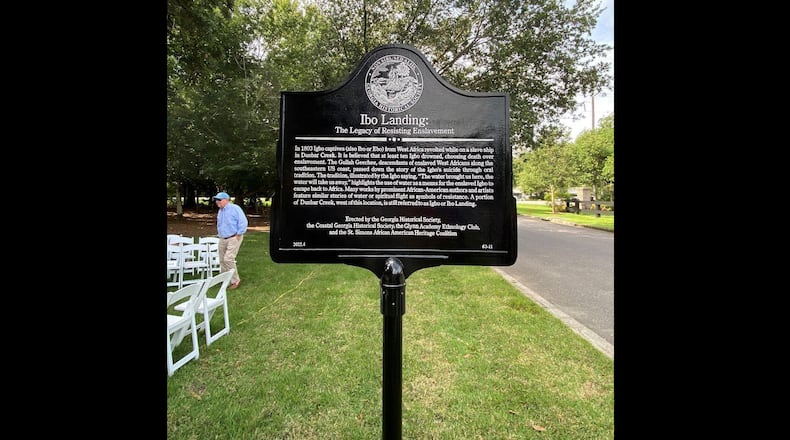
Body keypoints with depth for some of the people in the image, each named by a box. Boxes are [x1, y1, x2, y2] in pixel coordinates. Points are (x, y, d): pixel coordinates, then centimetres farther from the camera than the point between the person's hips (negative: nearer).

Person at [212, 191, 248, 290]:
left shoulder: (235, 208, -12)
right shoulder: (220, 211, 14)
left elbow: (243, 222, -17)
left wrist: (239, 235, -17)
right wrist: (220, 234, 18)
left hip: (233, 238, -8)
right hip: (222, 239, 8)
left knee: (228, 259, -15)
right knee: (222, 260, 9)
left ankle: (235, 280, 0)